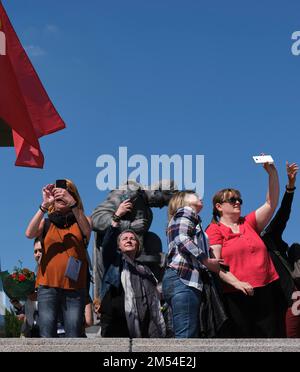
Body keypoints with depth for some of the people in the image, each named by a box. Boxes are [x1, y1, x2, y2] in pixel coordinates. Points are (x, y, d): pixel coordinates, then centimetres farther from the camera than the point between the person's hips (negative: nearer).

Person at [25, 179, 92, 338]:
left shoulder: (81, 220, 13)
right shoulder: (47, 221, 15)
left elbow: (87, 230, -10)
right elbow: (30, 233, -5)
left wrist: (72, 203, -24)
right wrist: (44, 205, -16)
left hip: (74, 287, 0)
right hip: (48, 285, 0)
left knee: (73, 337, -6)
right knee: (46, 336, -8)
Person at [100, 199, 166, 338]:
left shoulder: (145, 270, 26)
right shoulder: (114, 260, 14)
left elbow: (154, 302, 20)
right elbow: (108, 243, -8)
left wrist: (159, 329, 9)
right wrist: (117, 216, -18)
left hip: (140, 325, 4)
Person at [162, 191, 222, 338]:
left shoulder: (192, 218, 35)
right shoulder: (185, 211, 7)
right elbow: (182, 240, -12)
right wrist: (207, 261, -10)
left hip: (186, 280, 10)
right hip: (182, 279, -10)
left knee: (193, 334, 3)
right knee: (187, 335, -20)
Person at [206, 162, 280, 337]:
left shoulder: (249, 223, 18)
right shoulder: (214, 230, 4)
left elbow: (271, 204, 11)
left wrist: (273, 173, 2)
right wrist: (237, 283, -19)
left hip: (265, 290, 5)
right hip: (236, 295, -5)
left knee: (270, 334, 1)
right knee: (241, 336, -4)